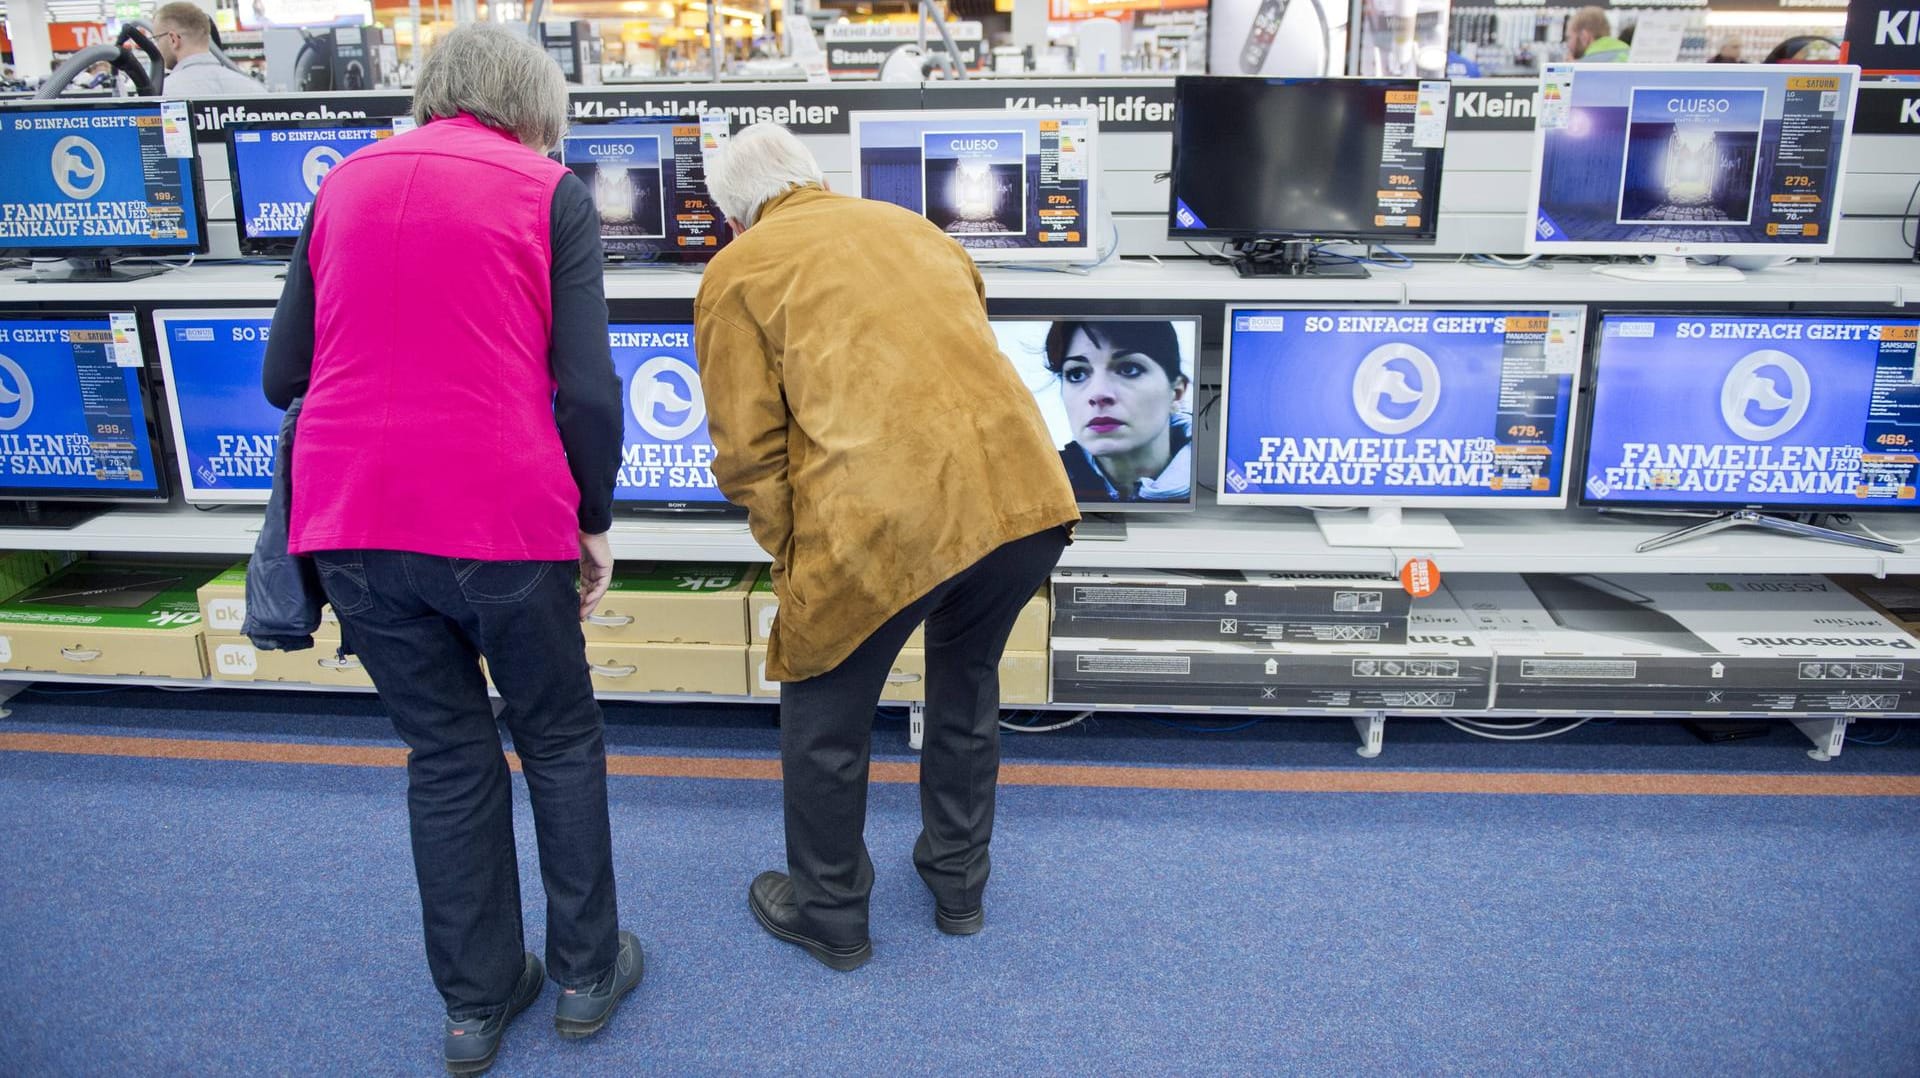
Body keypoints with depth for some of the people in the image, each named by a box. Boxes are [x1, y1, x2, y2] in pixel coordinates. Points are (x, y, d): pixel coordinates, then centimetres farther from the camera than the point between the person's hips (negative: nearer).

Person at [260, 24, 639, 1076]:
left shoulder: (346, 182, 13)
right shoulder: (550, 191, 2)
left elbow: (282, 375, 13)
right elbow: (587, 388, -7)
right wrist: (595, 524, 5)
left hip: (352, 520, 4)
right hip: (503, 515, -3)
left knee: (445, 753, 19)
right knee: (560, 739, 18)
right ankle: (586, 973, 30)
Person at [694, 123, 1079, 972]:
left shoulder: (738, 272, 10)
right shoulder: (917, 229, 26)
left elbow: (748, 450, 2)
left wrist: (796, 558, 14)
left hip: (884, 518, -5)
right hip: (1023, 488, 6)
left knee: (825, 713, 18)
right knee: (967, 681, 28)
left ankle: (829, 915, 37)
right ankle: (958, 883, 44)